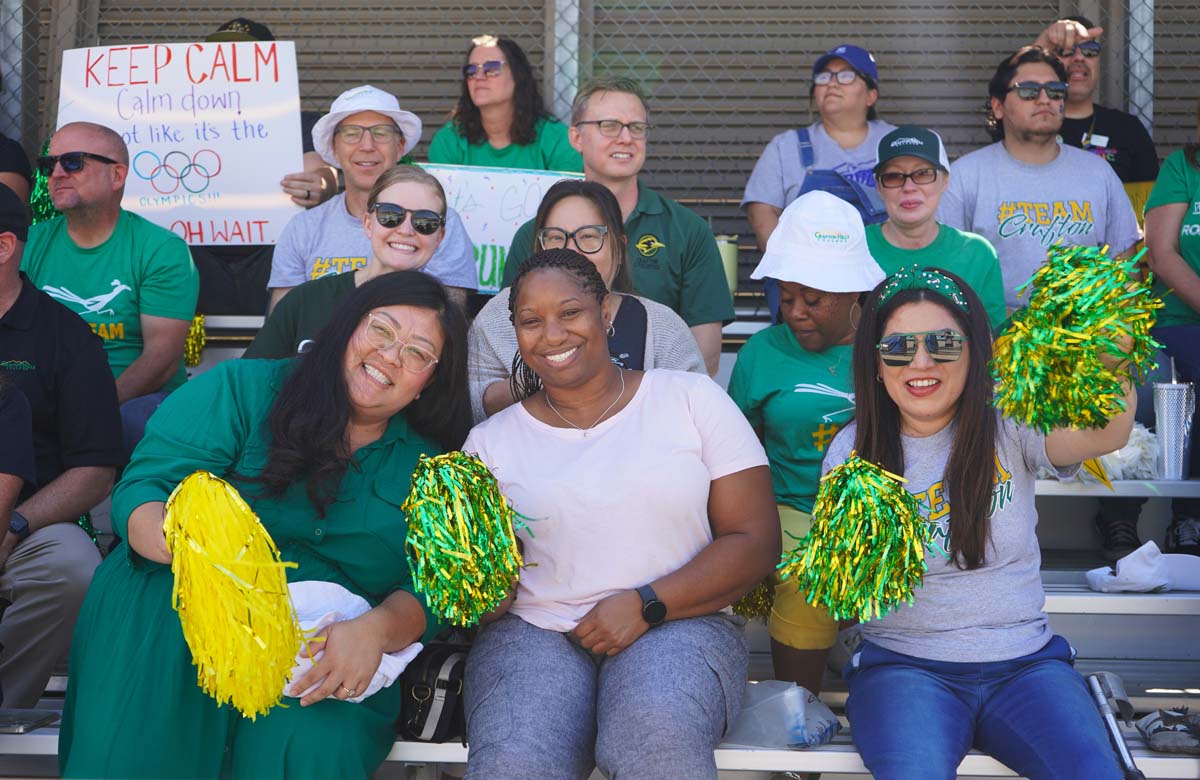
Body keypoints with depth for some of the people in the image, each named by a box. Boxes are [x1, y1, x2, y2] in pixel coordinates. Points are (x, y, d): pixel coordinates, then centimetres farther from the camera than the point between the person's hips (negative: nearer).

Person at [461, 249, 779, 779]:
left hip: (679, 624, -1)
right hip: (533, 633, 2)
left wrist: (647, 606, -11)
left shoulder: (692, 399, 5)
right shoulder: (489, 441, 11)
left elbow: (756, 542, 0)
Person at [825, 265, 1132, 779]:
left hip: (1025, 663, 1)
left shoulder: (1007, 426, 0)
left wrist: (1110, 369, -44)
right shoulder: (853, 452, 2)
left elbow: (1103, 436, -22)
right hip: (903, 665, -1)